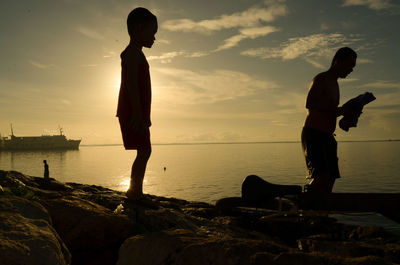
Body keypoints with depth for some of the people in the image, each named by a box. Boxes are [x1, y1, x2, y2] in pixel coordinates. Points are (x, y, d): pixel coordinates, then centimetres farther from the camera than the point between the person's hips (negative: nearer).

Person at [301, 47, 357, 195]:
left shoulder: (334, 84, 23)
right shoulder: (321, 79, -6)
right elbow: (309, 104, -21)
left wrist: (346, 111, 12)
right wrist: (338, 110, -18)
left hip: (327, 137, 10)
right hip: (313, 134, -10)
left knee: (330, 179, 5)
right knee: (322, 177, -20)